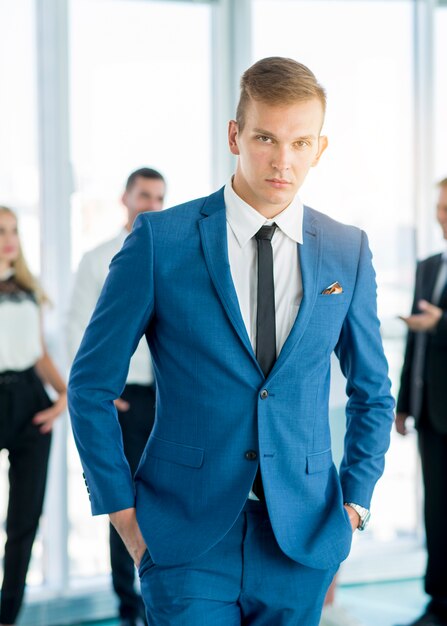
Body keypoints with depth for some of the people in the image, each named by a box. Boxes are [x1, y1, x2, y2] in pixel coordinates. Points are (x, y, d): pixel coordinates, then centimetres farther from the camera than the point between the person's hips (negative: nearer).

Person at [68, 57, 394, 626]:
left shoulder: (348, 252, 5)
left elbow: (372, 393, 16)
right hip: (188, 543, -3)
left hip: (300, 545, 3)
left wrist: (354, 503, 7)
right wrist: (123, 513, -3)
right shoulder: (160, 241, -5)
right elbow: (91, 386, 0)